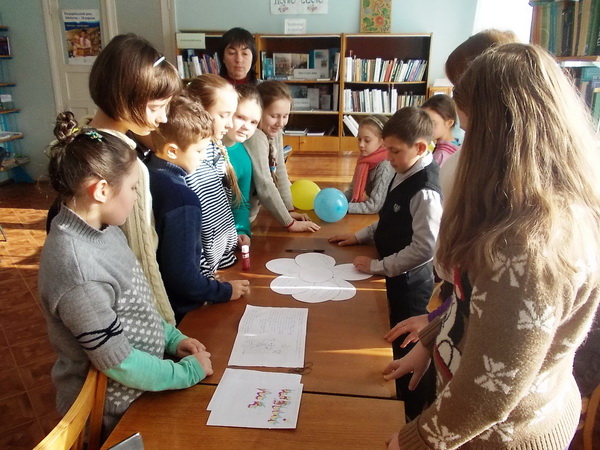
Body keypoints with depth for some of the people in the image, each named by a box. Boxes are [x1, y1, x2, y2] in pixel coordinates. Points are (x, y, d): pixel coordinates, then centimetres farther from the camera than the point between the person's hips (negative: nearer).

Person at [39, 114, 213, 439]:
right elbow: (118, 363, -26)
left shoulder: (102, 229, -5)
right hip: (112, 415, -7)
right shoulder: (76, 266, -32)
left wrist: (172, 338, 1)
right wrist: (189, 371, -15)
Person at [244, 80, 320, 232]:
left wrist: (289, 210, 0)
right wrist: (289, 223, -23)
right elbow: (265, 186, -30)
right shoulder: (255, 138, -29)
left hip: (251, 213, 8)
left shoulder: (275, 132, -2)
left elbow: (280, 172, 3)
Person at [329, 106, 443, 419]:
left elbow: (425, 248, -29)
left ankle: (414, 417, 33)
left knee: (407, 347, 10)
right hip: (398, 276, 9)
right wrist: (361, 236, 7)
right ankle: (402, 398, 47)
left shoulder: (425, 190, -28)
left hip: (409, 279, -9)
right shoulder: (404, 174, 0)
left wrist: (378, 266, -21)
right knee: (397, 341, 24)